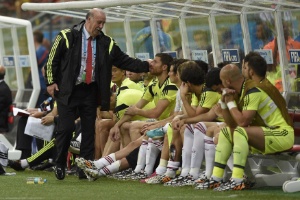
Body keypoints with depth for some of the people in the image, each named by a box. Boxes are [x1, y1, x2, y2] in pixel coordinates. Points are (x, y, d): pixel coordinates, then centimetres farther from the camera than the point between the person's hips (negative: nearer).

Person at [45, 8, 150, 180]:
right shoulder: (67, 37, -5)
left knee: (89, 130, 3)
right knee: (66, 128, -6)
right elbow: (52, 59, 1)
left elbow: (124, 61, 3)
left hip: (90, 92, 4)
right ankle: (60, 165, 10)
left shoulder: (106, 43, 4)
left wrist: (147, 66, -7)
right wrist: (51, 82, -4)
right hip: (68, 91, -4)